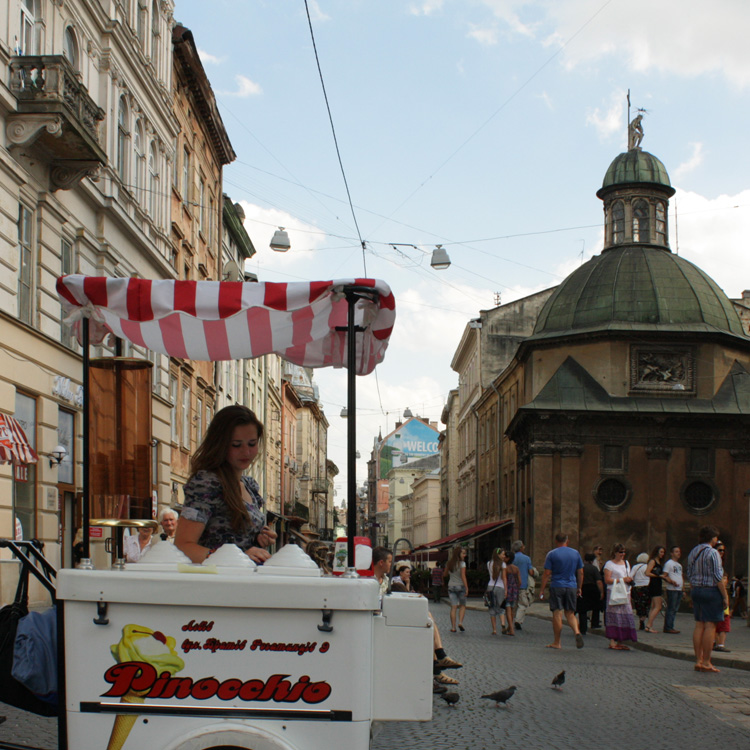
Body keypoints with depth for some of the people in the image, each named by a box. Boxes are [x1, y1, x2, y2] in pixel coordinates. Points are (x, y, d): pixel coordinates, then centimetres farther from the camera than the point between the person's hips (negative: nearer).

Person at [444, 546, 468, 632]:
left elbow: (444, 574, 14)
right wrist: (466, 588, -15)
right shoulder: (462, 563, -10)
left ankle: (453, 627, -2)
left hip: (451, 586, 4)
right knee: (462, 606, 12)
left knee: (453, 607, 3)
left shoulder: (449, 563, 5)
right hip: (460, 586, -4)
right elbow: (463, 576, -16)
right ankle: (460, 622, -5)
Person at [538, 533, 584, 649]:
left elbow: (547, 573, -6)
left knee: (557, 614, 2)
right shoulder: (575, 553, 6)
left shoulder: (552, 554, -4)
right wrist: (579, 588, 20)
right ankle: (577, 632, -16)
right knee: (570, 614, 11)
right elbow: (580, 572, 10)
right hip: (571, 586, 3)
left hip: (557, 586, -3)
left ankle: (556, 643, 7)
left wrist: (542, 590, -1)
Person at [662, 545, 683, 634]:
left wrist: (682, 590, 18)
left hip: (679, 589, 8)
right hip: (672, 589, -8)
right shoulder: (669, 563, -4)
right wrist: (672, 582, -25)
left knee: (675, 609, 8)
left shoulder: (679, 565, 22)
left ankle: (670, 627, 11)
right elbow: (665, 576, -9)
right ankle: (668, 627, -7)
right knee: (671, 609, -9)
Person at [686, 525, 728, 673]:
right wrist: (725, 596, -10)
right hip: (711, 591, -8)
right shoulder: (712, 553, -12)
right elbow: (718, 576, -15)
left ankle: (698, 660, 9)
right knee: (710, 626, -4)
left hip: (696, 590, 8)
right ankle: (706, 662, -4)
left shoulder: (693, 552, 11)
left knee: (699, 625, 9)